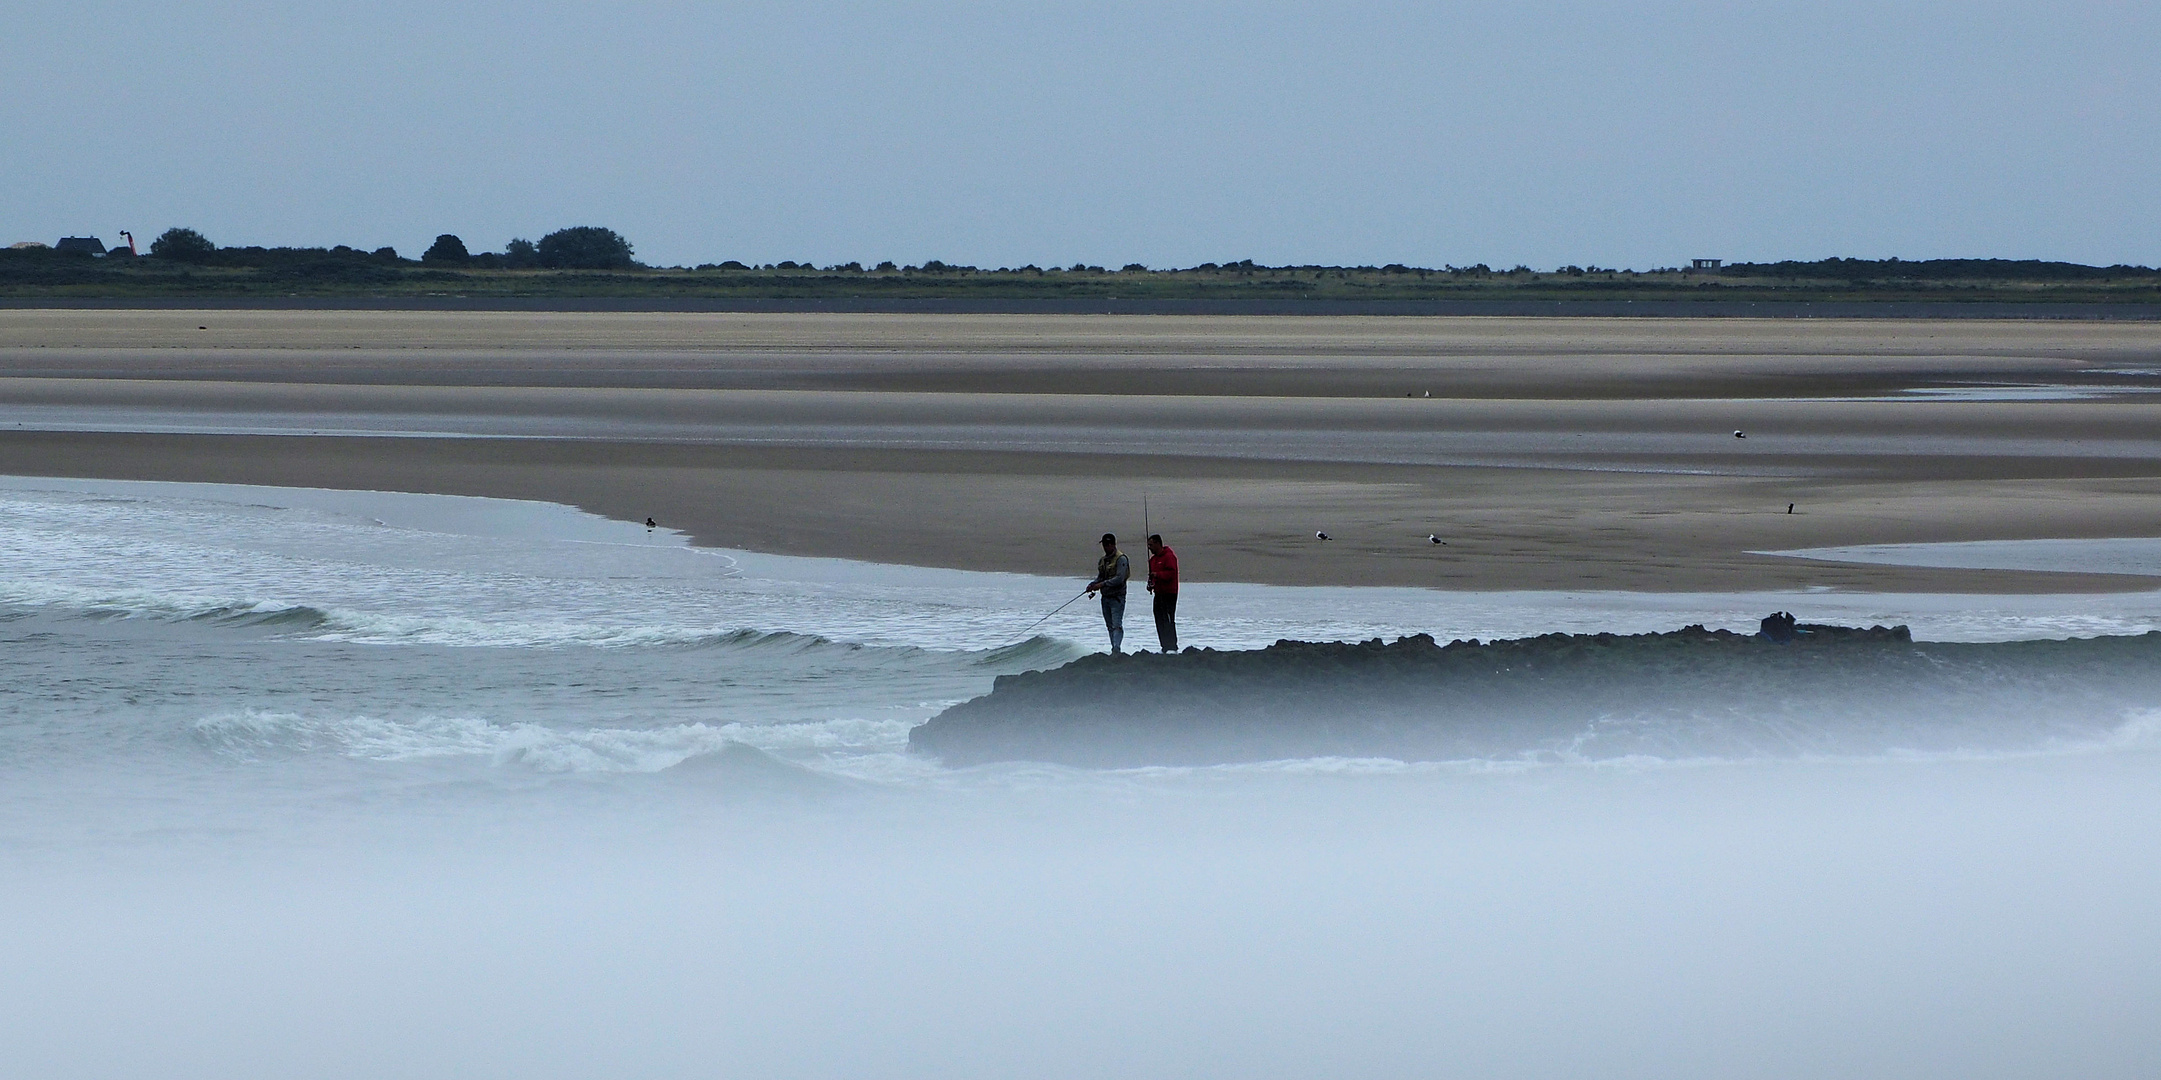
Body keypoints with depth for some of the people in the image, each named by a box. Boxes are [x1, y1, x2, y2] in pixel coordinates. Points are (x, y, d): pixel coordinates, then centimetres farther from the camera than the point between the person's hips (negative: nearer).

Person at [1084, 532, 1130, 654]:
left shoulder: (1121, 559, -10)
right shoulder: (1102, 560, 15)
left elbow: (1120, 578, -20)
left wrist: (1103, 584, -24)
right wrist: (1093, 585, 2)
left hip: (1117, 597, -8)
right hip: (1105, 597, 8)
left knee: (1116, 625, -15)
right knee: (1109, 625, 9)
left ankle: (1116, 649, -23)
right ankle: (1114, 650, 14)